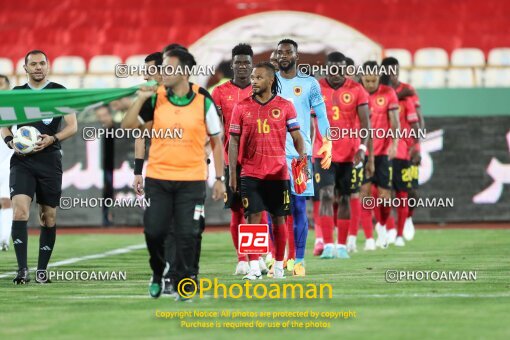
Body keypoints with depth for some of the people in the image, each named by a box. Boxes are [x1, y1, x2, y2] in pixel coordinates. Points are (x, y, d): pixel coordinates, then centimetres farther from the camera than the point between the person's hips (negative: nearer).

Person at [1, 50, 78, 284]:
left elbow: (72, 126, 0)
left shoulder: (59, 92, 4)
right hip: (22, 161, 0)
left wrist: (53, 139, -17)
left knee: (49, 216, 5)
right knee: (20, 209, -18)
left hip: (50, 159, 0)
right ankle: (22, 270, -20)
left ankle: (42, 270, 16)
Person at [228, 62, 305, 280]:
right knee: (253, 217, -7)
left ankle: (279, 265, 15)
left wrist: (302, 156, -16)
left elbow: (296, 137, 4)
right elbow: (234, 141, 6)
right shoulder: (242, 107, 4)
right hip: (250, 173, 0)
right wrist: (232, 174, 0)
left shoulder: (284, 106, 2)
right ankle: (254, 268, -8)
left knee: (278, 219, 5)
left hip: (278, 172, 0)